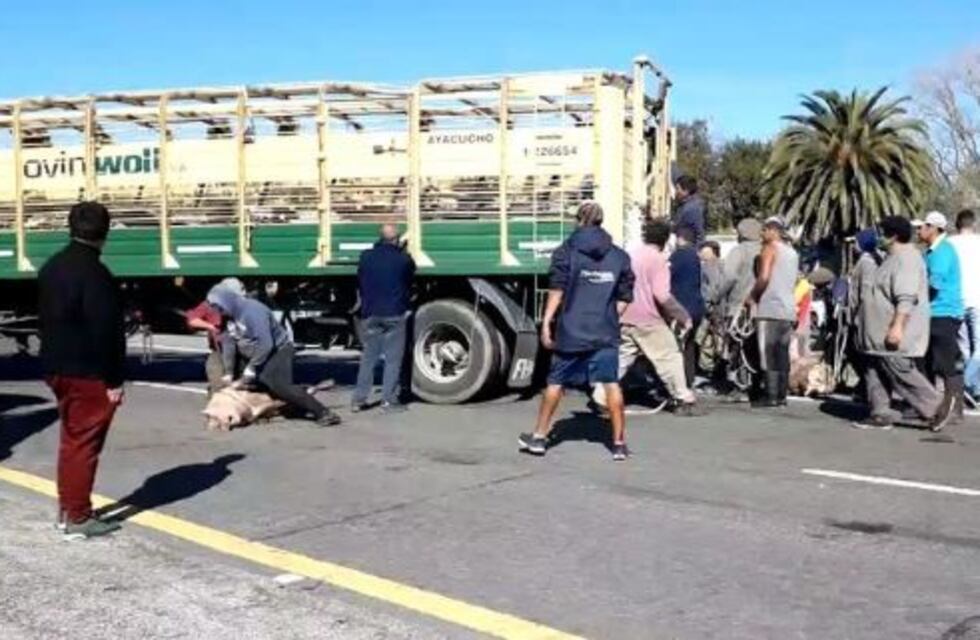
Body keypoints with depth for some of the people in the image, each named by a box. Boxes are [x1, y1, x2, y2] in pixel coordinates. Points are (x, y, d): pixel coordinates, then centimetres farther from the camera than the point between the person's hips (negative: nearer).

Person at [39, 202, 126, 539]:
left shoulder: (51, 267, 11)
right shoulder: (94, 272, -19)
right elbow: (106, 331, -20)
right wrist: (114, 380, -16)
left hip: (58, 368, 9)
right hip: (88, 373, -9)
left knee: (71, 438, 19)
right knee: (84, 442, -2)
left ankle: (66, 507, 27)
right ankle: (78, 517, 3)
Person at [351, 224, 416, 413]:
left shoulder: (366, 257, 1)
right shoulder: (403, 259, -8)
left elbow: (360, 283, 12)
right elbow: (410, 282, 10)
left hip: (370, 314, 4)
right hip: (395, 314, -4)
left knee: (368, 358, 10)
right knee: (393, 359, 1)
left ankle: (358, 399, 8)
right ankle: (388, 400, -1)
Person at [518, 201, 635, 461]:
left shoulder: (566, 251, 0)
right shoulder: (619, 256, 9)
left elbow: (557, 290, -7)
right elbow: (624, 298, 8)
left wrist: (546, 323, -6)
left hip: (570, 331, -1)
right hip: (605, 333, 1)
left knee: (556, 382, 9)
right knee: (611, 383, 1)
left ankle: (539, 437, 19)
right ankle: (619, 443, 1)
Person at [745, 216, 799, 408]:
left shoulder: (770, 248, -5)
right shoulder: (792, 252, 19)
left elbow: (764, 277, -16)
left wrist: (752, 297, -4)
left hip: (770, 308, -8)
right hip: (788, 309, 8)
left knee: (768, 354, -7)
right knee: (782, 354, 8)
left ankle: (771, 395, -9)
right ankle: (782, 394, 9)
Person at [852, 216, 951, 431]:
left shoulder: (906, 258, -16)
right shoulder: (894, 257, 17)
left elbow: (906, 298, -25)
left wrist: (897, 326, -29)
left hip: (894, 333, -11)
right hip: (878, 333, 11)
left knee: (900, 372, -8)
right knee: (875, 372, 9)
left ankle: (935, 407, 3)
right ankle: (881, 415, 12)